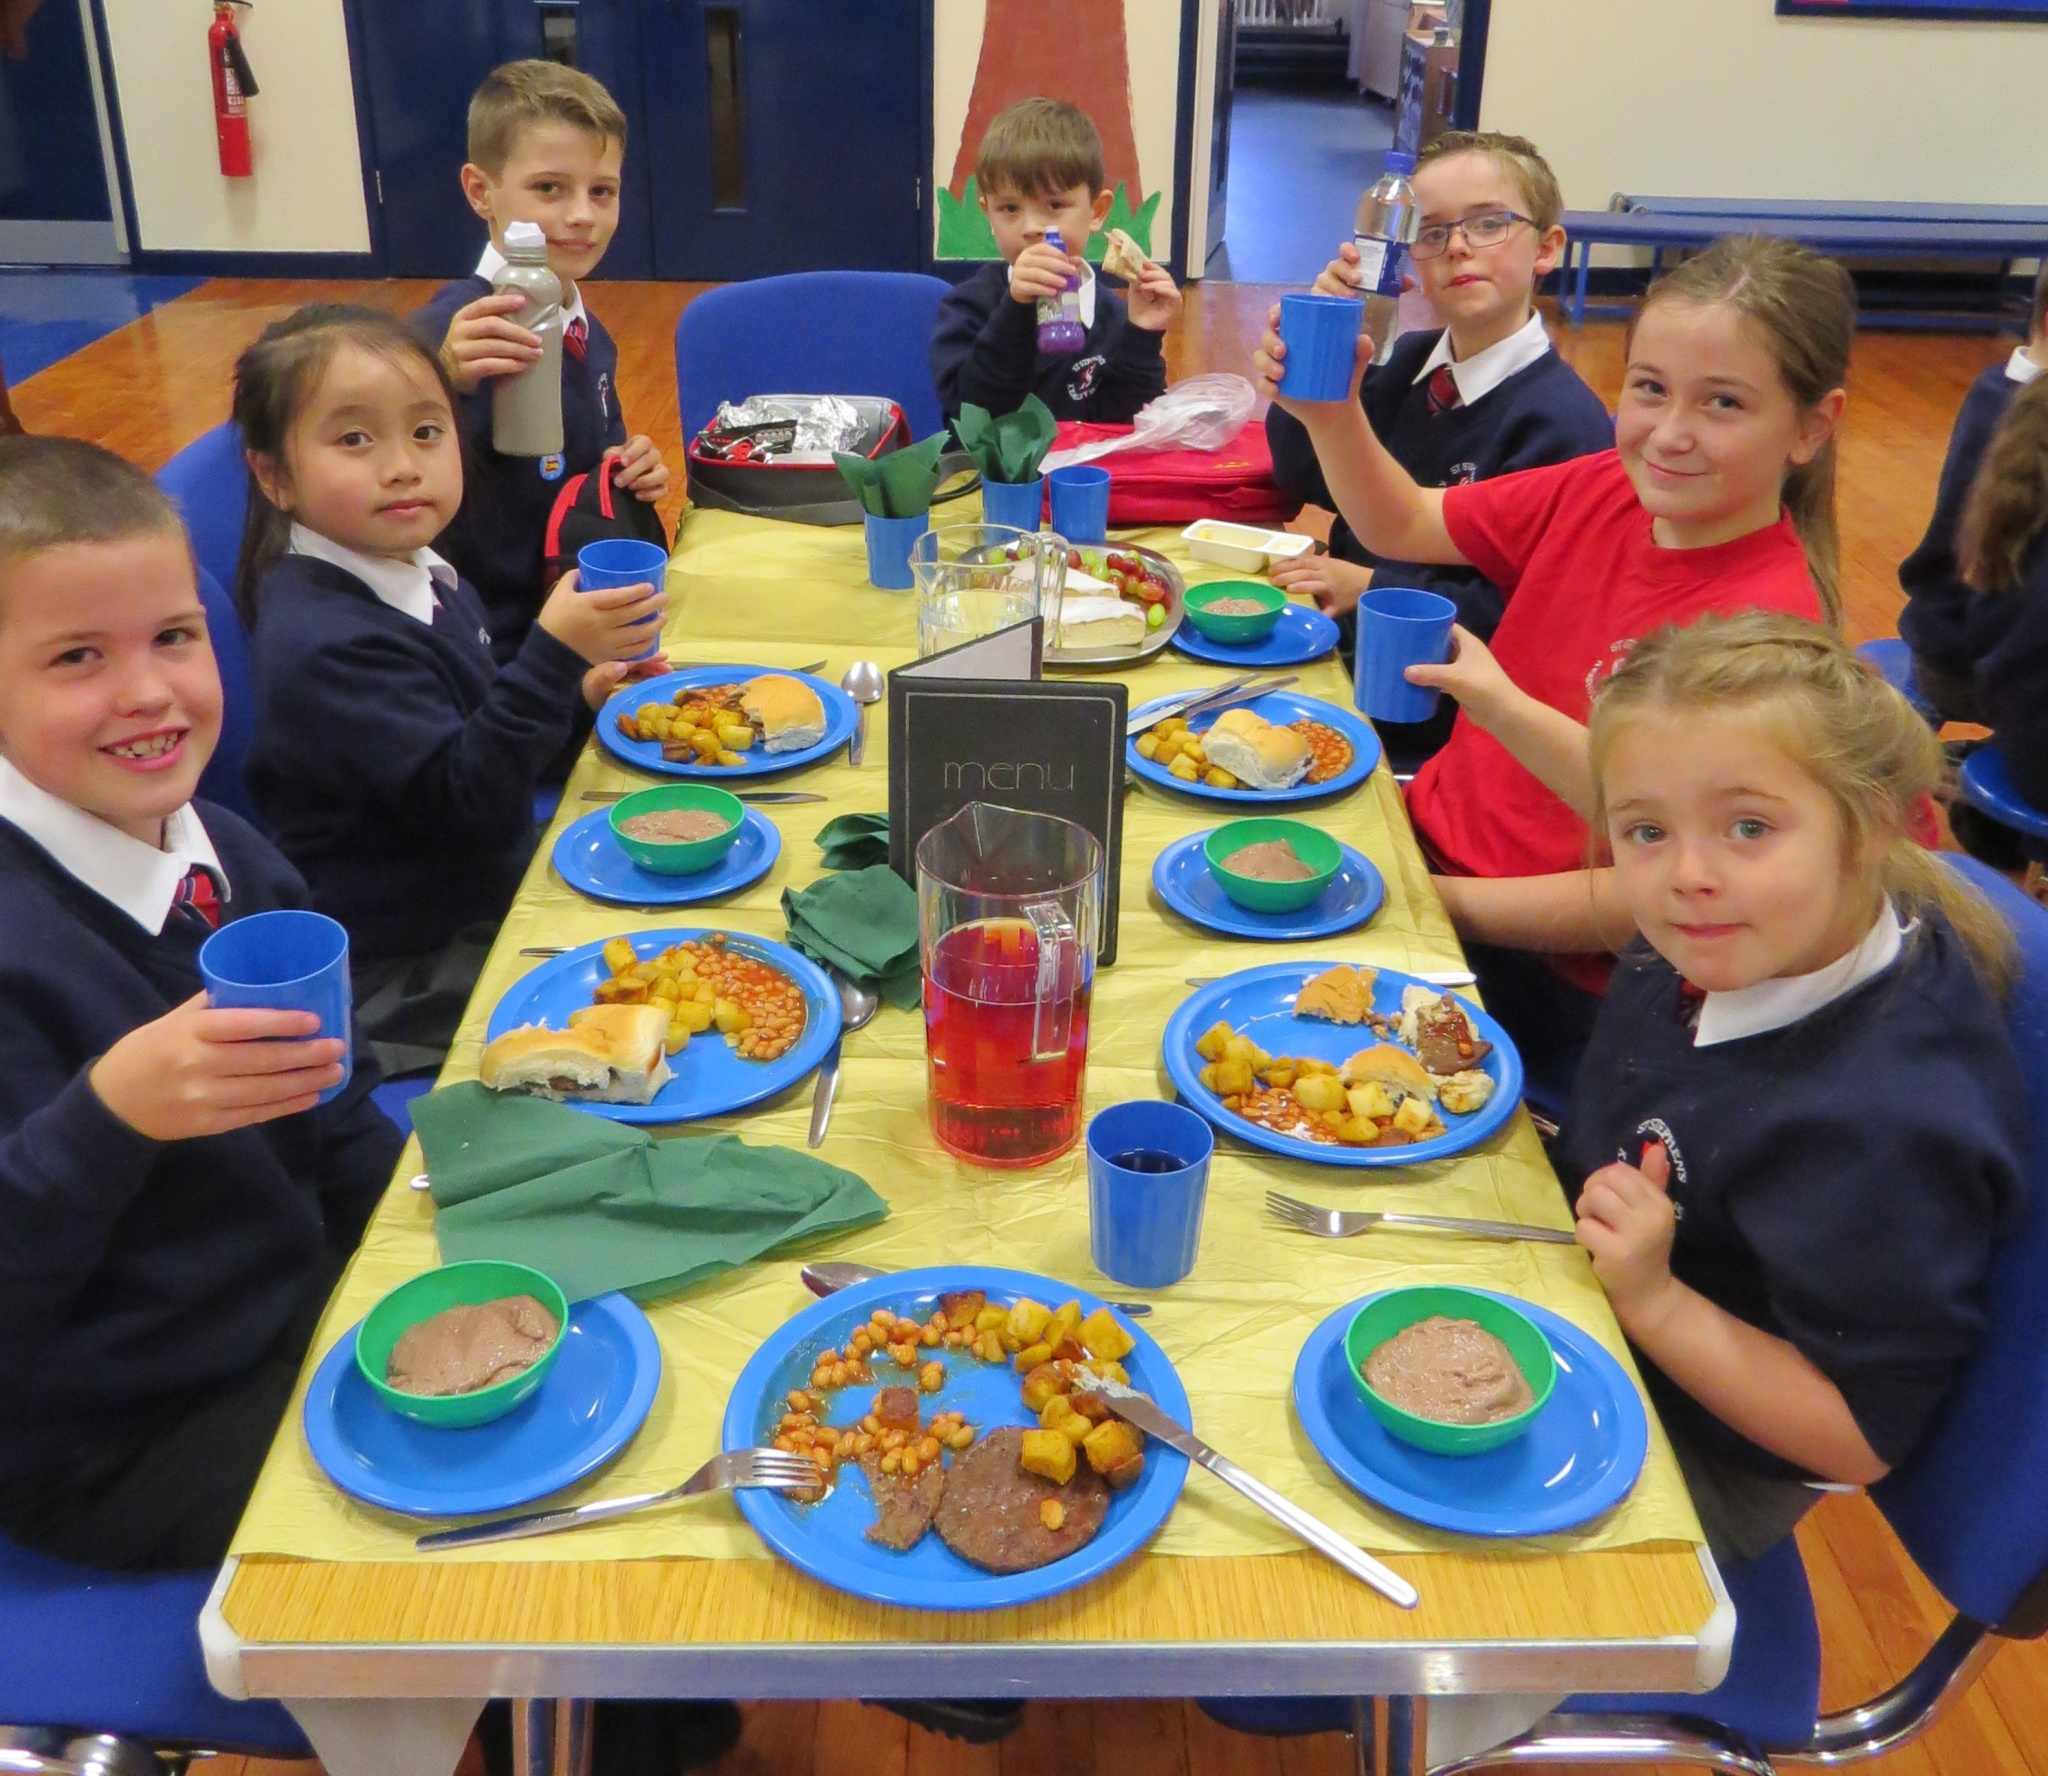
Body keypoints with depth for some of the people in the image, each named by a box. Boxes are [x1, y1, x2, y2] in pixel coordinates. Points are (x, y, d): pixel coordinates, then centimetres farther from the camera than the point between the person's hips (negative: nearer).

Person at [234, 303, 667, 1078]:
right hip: (404, 977, -9)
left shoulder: (416, 573, 3)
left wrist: (574, 694, 4)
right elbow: (464, 804, -30)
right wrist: (556, 657, -36)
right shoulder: (324, 640, -26)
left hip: (484, 891, 9)